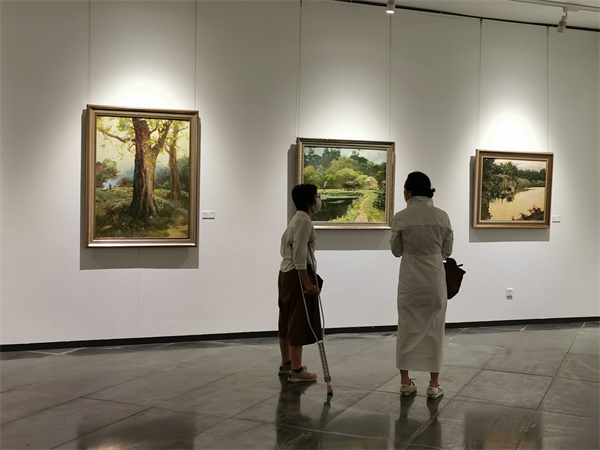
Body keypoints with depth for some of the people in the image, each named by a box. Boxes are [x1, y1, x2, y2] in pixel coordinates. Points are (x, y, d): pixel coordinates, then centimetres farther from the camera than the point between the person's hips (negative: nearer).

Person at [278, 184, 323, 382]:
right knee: (299, 321, -4)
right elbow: (299, 255, -22)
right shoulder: (304, 220, -16)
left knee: (287, 320, 17)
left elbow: (284, 241, 21)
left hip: (286, 273, 10)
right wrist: (308, 283, -22)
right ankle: (296, 370, 2)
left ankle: (286, 363, 29)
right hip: (297, 275, -10)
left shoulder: (296, 219, 15)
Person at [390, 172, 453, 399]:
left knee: (407, 328, 12)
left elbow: (396, 250, 1)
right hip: (435, 278, 1)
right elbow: (447, 250, 3)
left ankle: (405, 381, 19)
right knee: (434, 330, 10)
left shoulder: (401, 217, -9)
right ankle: (434, 384, 14)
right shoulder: (442, 216, -5)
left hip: (410, 279, -1)